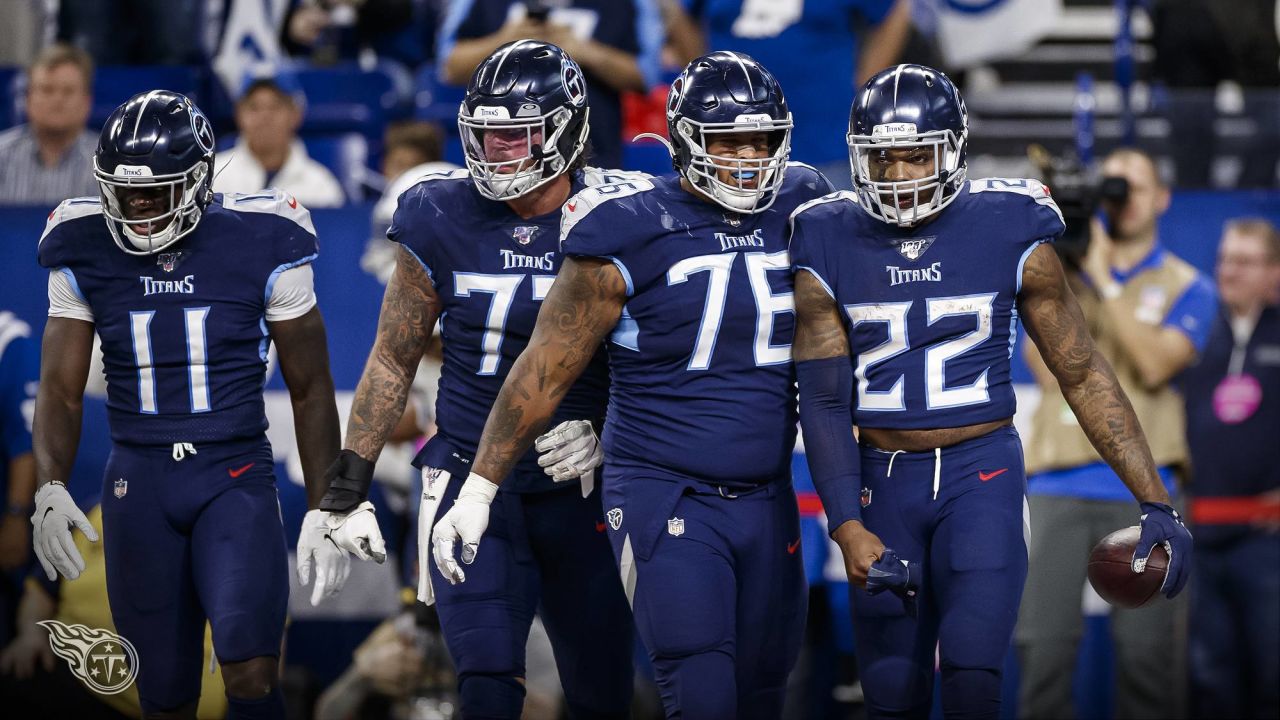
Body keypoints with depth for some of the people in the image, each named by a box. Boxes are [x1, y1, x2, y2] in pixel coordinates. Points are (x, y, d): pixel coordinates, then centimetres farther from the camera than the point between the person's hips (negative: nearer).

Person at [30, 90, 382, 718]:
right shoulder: (85, 254, 0)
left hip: (235, 477, -2)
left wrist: (327, 509, 0)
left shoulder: (261, 246, -6)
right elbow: (60, 388, 1)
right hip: (138, 481, 2)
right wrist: (49, 491, -16)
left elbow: (310, 390, 2)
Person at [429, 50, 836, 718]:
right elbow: (545, 370, -5)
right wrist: (477, 492, -5)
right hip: (665, 499, -5)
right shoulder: (631, 234, -10)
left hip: (767, 504, 5)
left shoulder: (801, 211, 5)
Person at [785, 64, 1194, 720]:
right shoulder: (829, 253, -3)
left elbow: (1083, 376, 0)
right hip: (885, 480, 2)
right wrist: (848, 529, -13)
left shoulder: (1009, 235, -5)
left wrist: (1154, 502, -3)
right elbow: (823, 402, -2)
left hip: (981, 473, -2)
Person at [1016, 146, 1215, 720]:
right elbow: (1050, 371, -1)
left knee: (1146, 651, -4)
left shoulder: (1185, 287, 9)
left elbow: (1155, 365, -9)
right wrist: (1062, 275, -7)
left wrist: (1106, 282, -9)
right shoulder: (1063, 273, 13)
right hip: (1059, 485, 1)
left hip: (1140, 487, -1)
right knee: (1043, 644, -8)